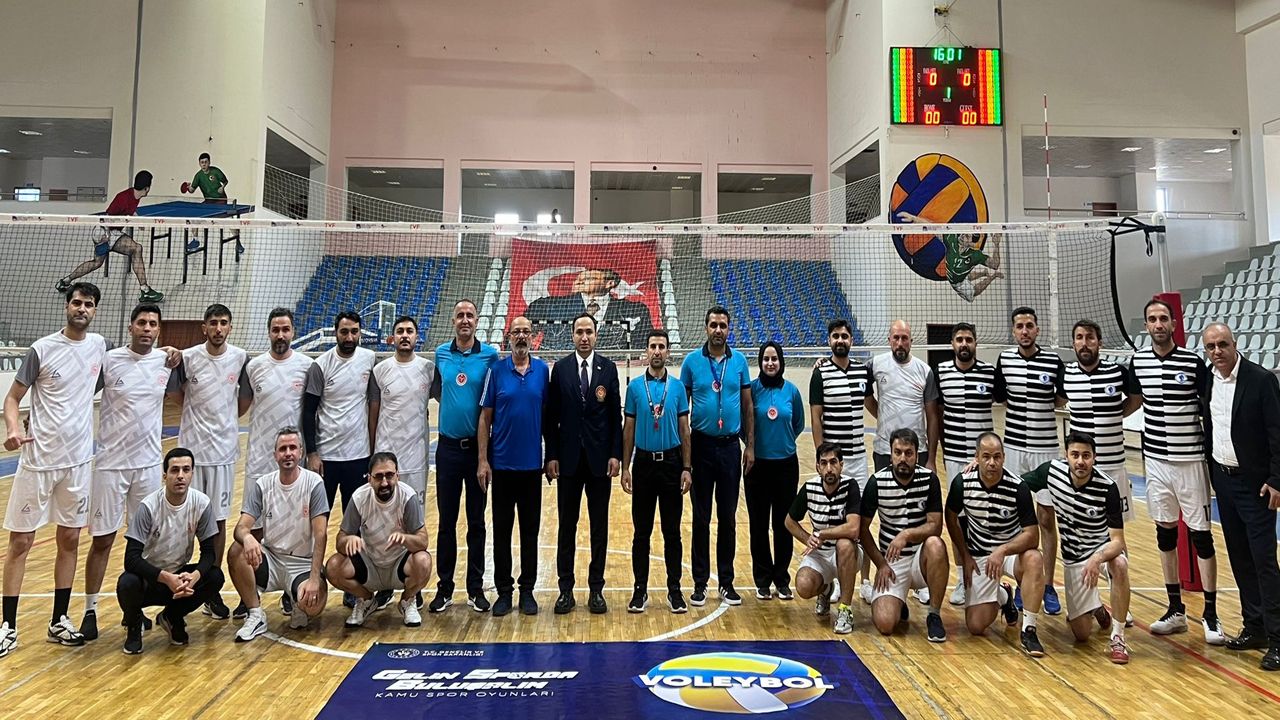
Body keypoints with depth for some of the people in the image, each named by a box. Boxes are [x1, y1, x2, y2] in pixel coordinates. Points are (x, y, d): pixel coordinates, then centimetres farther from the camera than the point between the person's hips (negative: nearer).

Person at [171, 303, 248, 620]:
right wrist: (199, 415, 5)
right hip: (191, 447, -1)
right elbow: (176, 393, 8)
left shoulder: (240, 358, -1)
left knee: (218, 520, 7)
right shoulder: (188, 358, -6)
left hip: (224, 449, 2)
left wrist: (229, 419, 7)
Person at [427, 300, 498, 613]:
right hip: (448, 446, 1)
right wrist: (452, 405, 3)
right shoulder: (440, 353, 3)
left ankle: (475, 588, 19)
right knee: (446, 520, 7)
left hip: (478, 447, -1)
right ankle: (444, 587, 18)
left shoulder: (490, 355, -4)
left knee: (476, 522, 8)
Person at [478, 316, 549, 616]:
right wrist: (482, 460, -6)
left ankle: (527, 590, 20)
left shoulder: (543, 370, 2)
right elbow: (485, 417, -1)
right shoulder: (496, 370, -2)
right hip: (502, 464, -1)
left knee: (530, 529, 9)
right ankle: (503, 591, 19)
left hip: (532, 464, 1)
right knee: (501, 529, 7)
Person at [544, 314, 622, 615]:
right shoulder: (560, 368, 2)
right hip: (569, 458, 0)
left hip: (600, 457, 0)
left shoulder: (608, 368, 2)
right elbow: (551, 416, 1)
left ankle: (596, 588, 18)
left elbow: (616, 414, 2)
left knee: (599, 526, 7)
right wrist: (552, 456, -4)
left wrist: (615, 454, -4)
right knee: (567, 525, 7)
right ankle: (566, 589, 17)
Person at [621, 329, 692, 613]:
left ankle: (674, 589, 15)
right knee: (641, 532, 6)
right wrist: (625, 467, 0)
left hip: (671, 463, 0)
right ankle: (640, 589, 15)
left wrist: (687, 468, -1)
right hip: (643, 462, 0)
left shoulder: (677, 387, 3)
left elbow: (684, 430, 4)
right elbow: (628, 430, 4)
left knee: (672, 531, 6)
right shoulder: (634, 386, 2)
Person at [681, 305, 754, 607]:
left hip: (730, 446, 1)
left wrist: (750, 445, 1)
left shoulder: (739, 361, 3)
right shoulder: (691, 361, -1)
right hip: (701, 446, -1)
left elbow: (748, 406, 6)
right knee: (701, 518, 6)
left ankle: (727, 581, 20)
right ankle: (700, 582, 17)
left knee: (728, 517, 8)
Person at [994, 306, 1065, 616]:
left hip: (1046, 448, -1)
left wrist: (1040, 406, 2)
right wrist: (1022, 412, 4)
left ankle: (1048, 586, 15)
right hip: (1013, 447, 2)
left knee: (1046, 518, 4)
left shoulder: (1054, 360, -4)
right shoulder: (1004, 359, 1)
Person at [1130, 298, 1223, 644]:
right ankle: (1176, 609, 22)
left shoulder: (1193, 362, -7)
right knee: (1165, 534, 10)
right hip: (1155, 460, 3)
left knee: (1201, 535, 2)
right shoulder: (1137, 361, 2)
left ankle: (1211, 615, 14)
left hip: (1190, 461, -3)